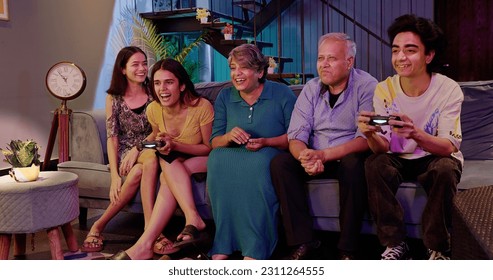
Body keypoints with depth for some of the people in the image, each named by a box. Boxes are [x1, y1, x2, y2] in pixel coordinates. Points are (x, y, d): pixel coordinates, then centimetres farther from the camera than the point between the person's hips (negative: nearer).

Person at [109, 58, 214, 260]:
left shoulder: (201, 107, -21)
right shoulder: (153, 110, -7)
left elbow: (210, 148, -13)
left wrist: (175, 146, -26)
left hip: (204, 161, -4)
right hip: (176, 166, 4)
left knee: (167, 176, -30)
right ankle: (193, 219, -35)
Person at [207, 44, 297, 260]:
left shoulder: (282, 94, 2)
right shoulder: (225, 97, 12)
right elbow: (214, 142, 6)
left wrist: (265, 142, -18)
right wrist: (229, 137, -17)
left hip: (271, 156, -3)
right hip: (233, 157, 3)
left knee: (259, 161, -38)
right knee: (217, 159, -32)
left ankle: (255, 250, -34)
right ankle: (222, 249, -30)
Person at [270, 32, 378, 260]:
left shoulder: (367, 86, -10)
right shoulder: (311, 89, 3)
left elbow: (366, 138, -20)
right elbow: (296, 136, -4)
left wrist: (324, 155, -32)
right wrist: (305, 156, -29)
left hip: (350, 157, -4)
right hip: (316, 158, 4)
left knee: (353, 164, -36)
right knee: (280, 163, -19)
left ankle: (348, 249, -22)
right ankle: (303, 241, -16)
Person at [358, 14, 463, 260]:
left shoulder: (448, 90, -18)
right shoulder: (384, 89, -13)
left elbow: (449, 147, -24)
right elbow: (382, 148, -14)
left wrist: (416, 134, -46)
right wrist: (371, 134, -40)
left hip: (436, 158, -2)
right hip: (399, 159, 2)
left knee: (445, 169, -34)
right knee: (374, 164, -28)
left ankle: (437, 247, -14)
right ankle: (395, 244, -15)